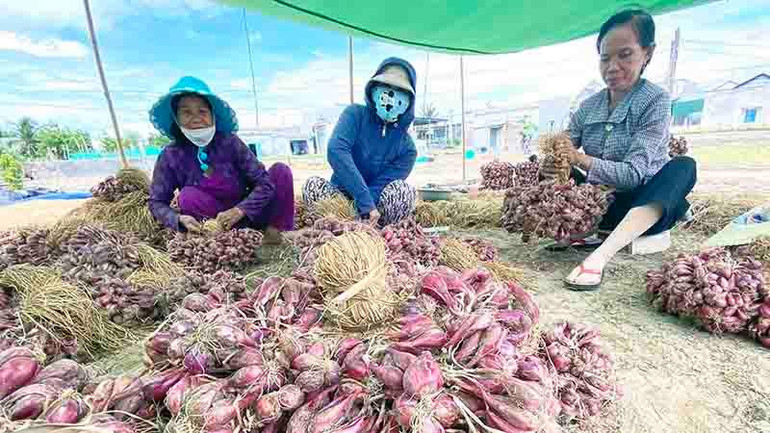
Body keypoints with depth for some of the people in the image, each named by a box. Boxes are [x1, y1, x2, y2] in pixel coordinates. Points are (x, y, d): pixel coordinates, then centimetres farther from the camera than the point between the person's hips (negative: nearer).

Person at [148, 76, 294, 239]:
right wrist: (180, 219, -26)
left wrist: (240, 210, -30)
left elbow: (265, 182, -17)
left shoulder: (229, 142, -13)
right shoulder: (171, 156, -9)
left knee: (280, 170, -17)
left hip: (248, 213, -1)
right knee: (187, 196, -27)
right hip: (215, 220, 1)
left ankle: (275, 231, -14)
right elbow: (156, 202, -4)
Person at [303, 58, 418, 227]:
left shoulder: (407, 147, -4)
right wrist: (367, 202, -35)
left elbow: (382, 187, -14)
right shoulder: (355, 114, -6)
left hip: (374, 207, 0)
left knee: (404, 190, -27)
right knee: (313, 185, -29)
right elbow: (336, 150, -26)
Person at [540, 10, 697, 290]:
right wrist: (551, 160, -29)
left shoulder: (656, 101, -10)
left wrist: (580, 159, -34)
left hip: (646, 207, -3)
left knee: (682, 167, -31)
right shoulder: (589, 106, 2)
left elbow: (633, 174, -22)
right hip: (601, 205, 4)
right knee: (558, 172, -8)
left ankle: (601, 255, -47)